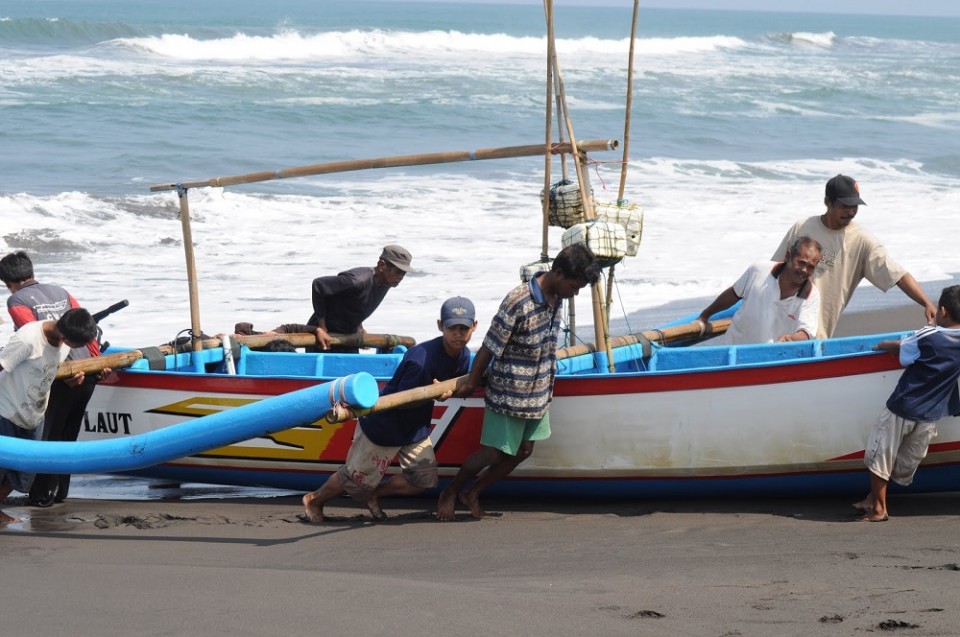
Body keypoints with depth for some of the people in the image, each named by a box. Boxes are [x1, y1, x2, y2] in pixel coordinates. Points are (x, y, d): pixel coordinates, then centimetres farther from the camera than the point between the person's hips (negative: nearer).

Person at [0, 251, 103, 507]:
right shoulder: (60, 292, 18)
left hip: (62, 377, -6)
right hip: (88, 371, 6)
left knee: (48, 435, 6)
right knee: (68, 435, 17)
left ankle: (43, 494, 8)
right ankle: (60, 490, 24)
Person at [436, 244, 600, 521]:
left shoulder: (556, 298, -2)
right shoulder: (518, 302, -28)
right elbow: (490, 347, -19)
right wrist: (470, 384, -10)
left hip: (537, 393, 8)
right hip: (508, 393, -8)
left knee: (523, 451, 12)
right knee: (493, 453, 2)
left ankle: (473, 494, 27)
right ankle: (449, 493, 24)